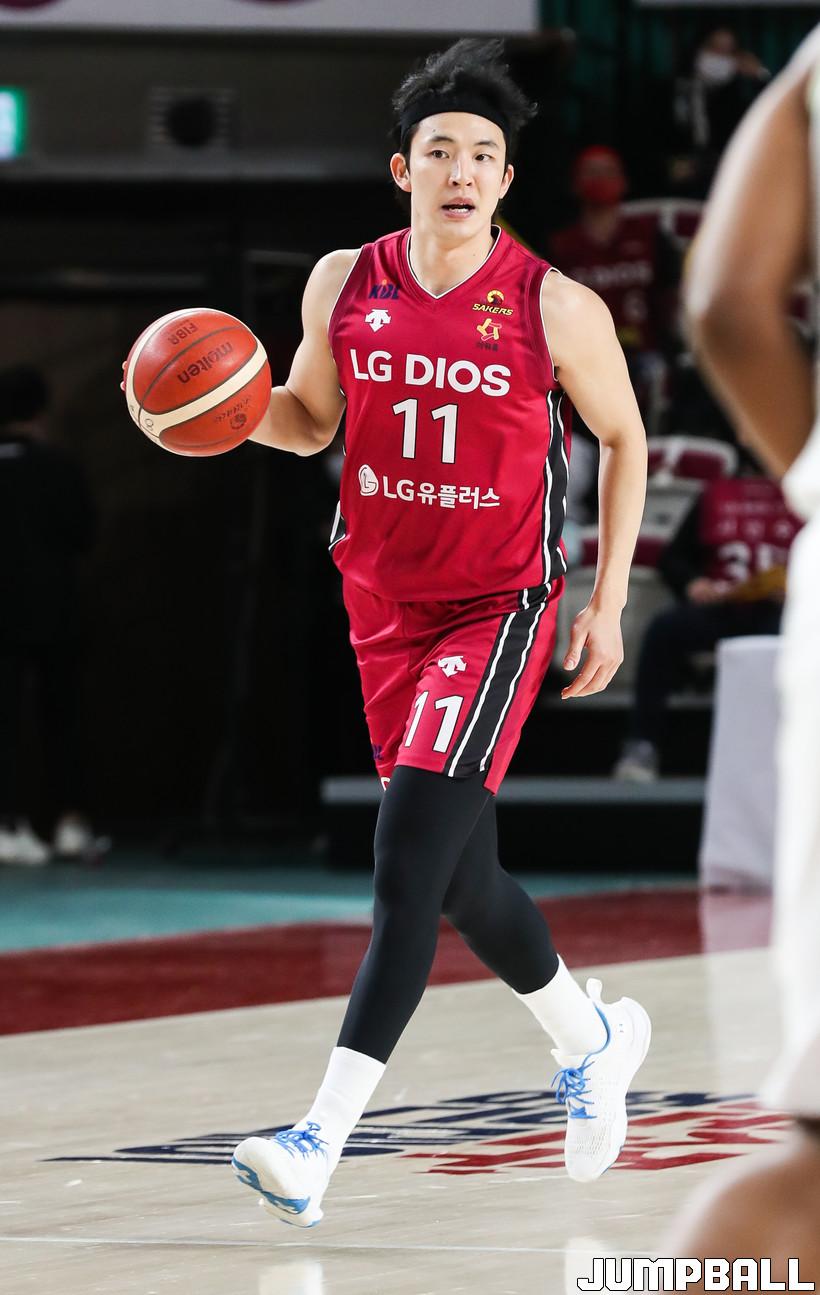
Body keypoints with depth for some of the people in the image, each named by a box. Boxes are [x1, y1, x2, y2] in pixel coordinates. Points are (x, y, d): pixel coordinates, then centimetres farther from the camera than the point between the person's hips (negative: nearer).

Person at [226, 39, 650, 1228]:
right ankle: (593, 1036, 42)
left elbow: (624, 440, 3)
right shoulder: (345, 286, -1)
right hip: (387, 606, 5)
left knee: (410, 855, -18)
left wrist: (609, 604, -1)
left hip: (500, 608, -5)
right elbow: (309, 420, 14)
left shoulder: (555, 307, -11)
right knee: (463, 880, 13)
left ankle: (323, 1141, -22)